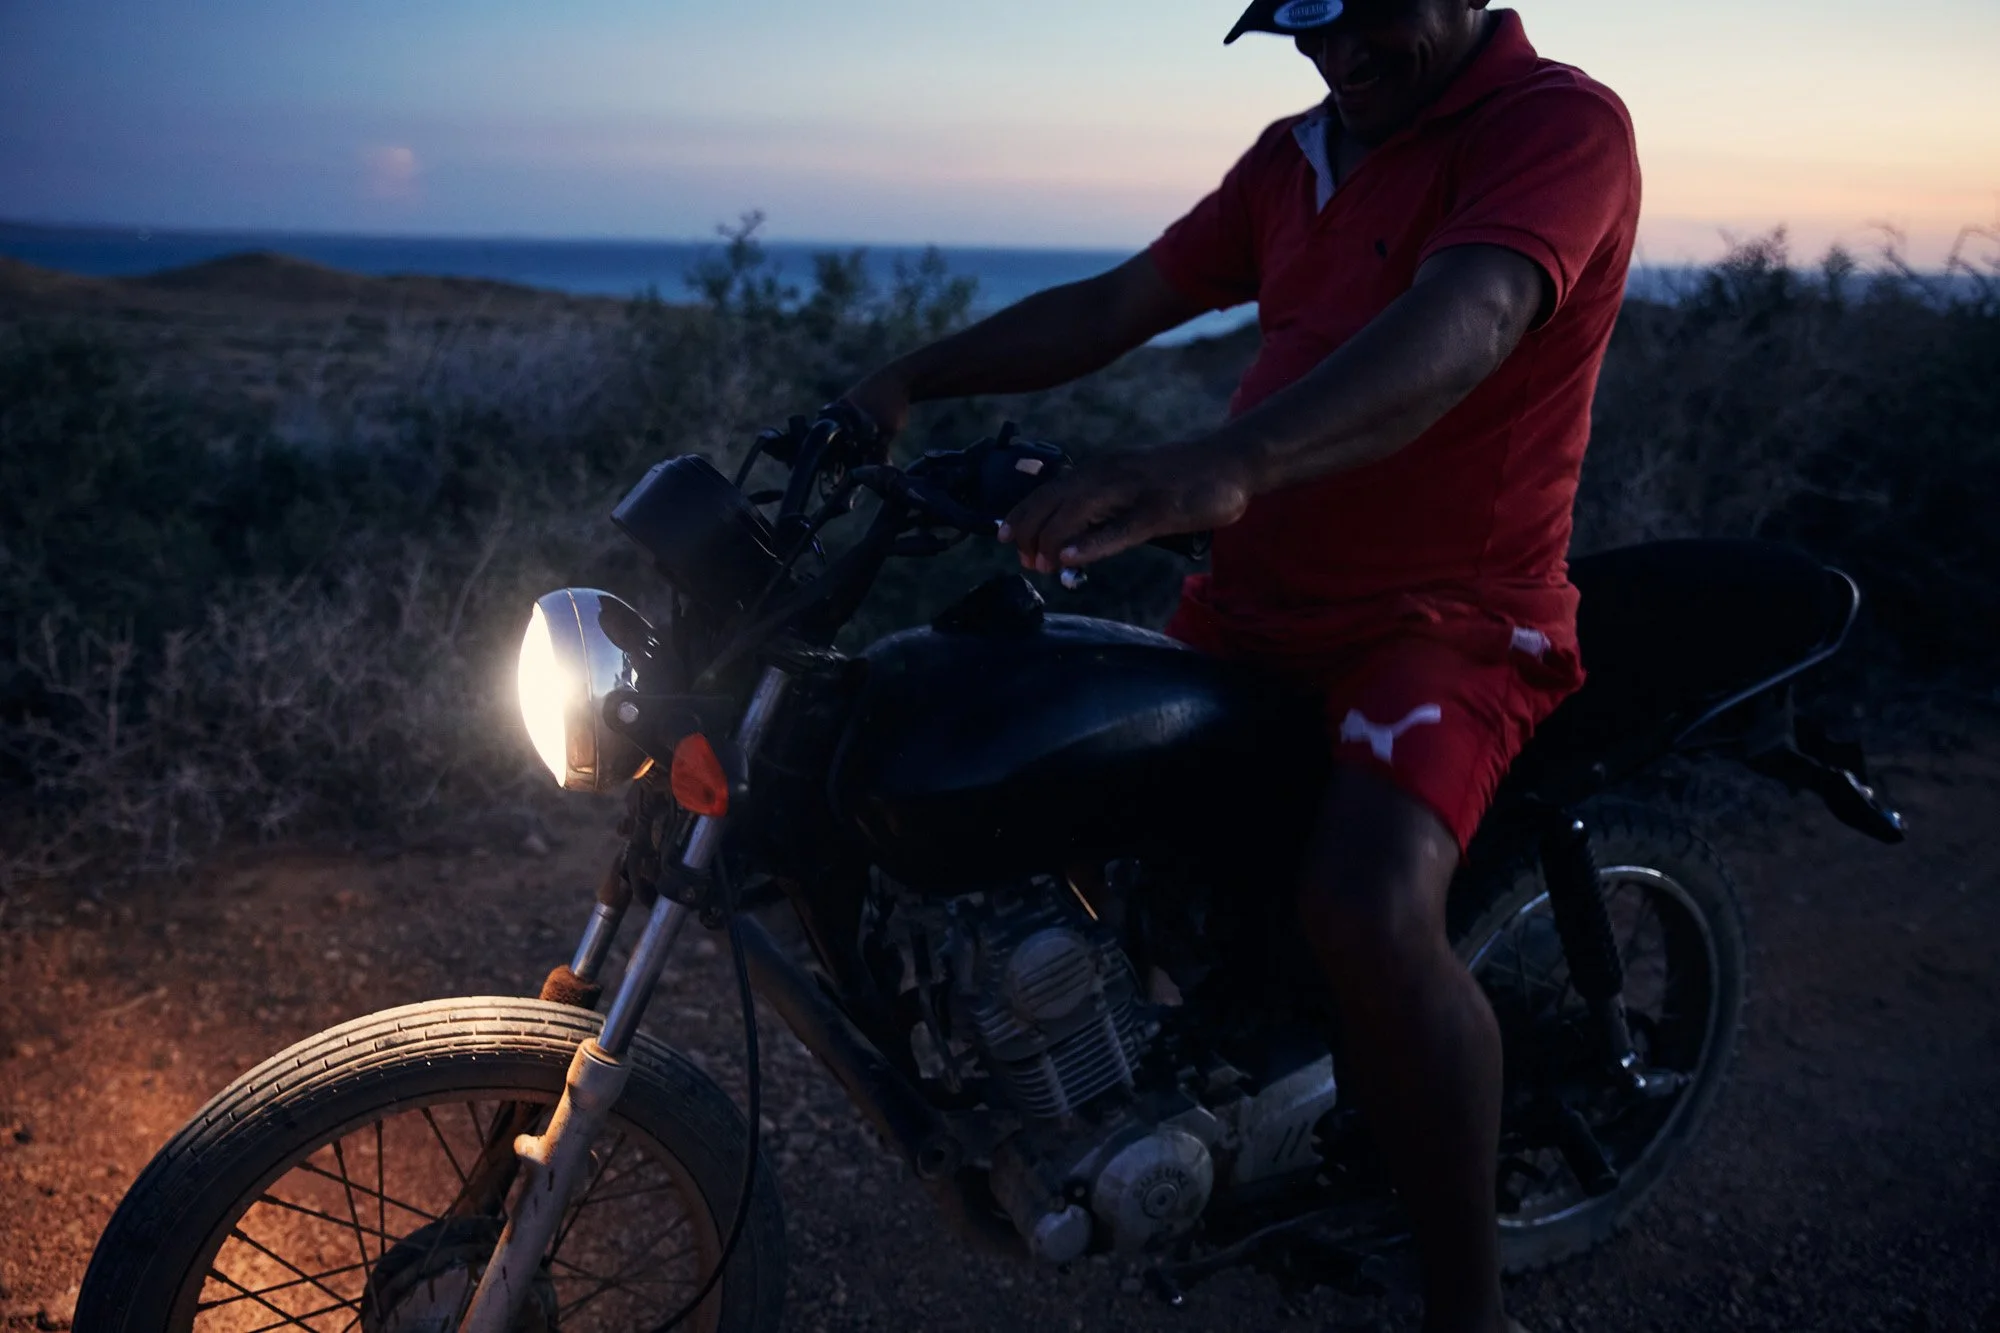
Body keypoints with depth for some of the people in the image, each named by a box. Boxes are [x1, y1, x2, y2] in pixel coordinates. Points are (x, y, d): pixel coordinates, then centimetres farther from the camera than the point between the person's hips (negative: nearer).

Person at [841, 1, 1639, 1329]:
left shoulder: (1559, 120, -12)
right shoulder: (1296, 155, 14)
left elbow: (1461, 322, -32)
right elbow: (1122, 303, 13)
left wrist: (1224, 463, -48)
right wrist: (912, 378, 2)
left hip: (1449, 618, -8)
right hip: (1251, 605, 8)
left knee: (1370, 907, -32)